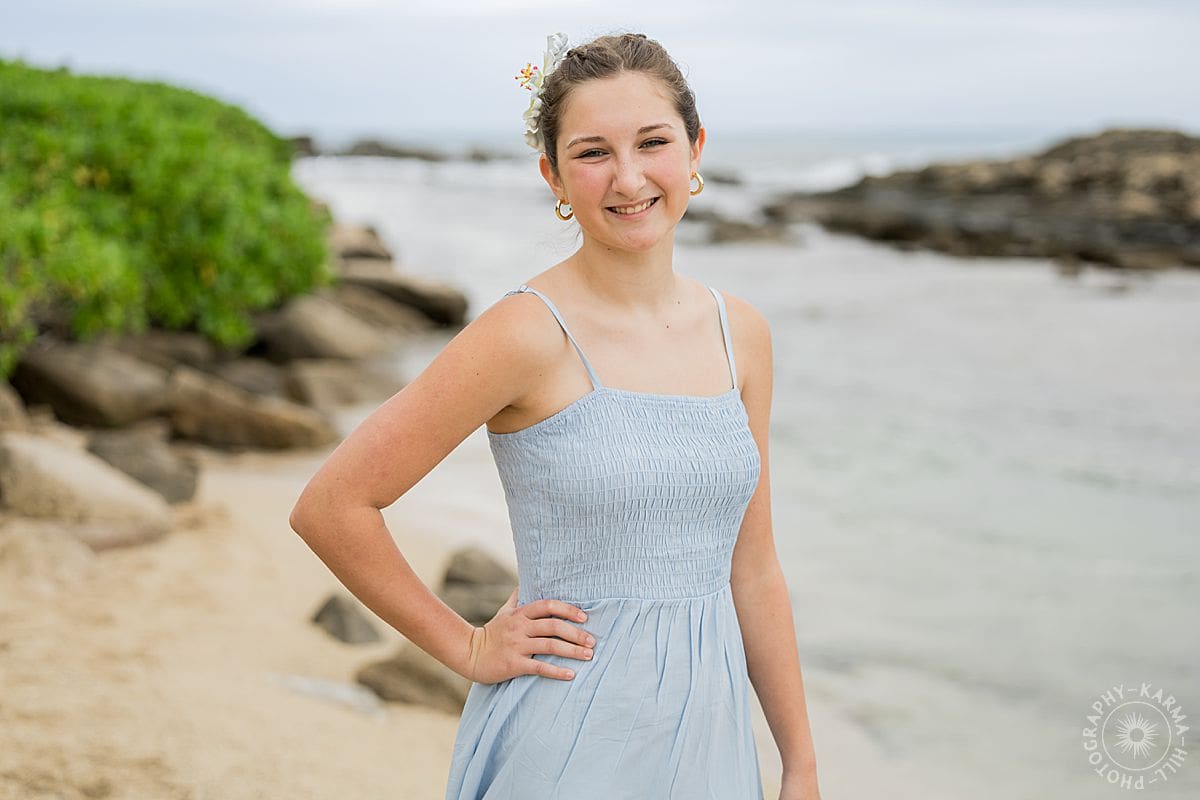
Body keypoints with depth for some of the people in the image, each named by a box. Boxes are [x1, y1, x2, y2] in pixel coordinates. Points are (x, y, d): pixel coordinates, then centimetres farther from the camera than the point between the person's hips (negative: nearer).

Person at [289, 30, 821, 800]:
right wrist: (468, 647, -5)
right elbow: (331, 507, -13)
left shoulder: (740, 333, 2)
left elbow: (752, 571, 8)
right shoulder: (529, 332, -15)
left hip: (710, 735, 5)